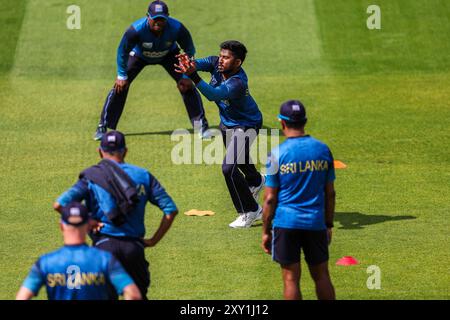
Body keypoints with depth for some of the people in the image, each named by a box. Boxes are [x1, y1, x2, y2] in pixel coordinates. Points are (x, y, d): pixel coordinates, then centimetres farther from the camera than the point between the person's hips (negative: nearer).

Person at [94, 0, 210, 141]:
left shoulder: (177, 28, -36)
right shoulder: (137, 29, -40)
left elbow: (189, 50, -19)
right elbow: (122, 51, -23)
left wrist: (186, 76, -20)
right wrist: (122, 76, -19)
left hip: (168, 55, 1)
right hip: (139, 55, -1)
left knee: (187, 85, -12)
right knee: (120, 86, -12)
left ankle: (201, 125, 3)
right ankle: (103, 127, 0)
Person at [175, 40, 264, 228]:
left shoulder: (238, 83, -40)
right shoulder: (216, 64, -19)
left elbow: (213, 95, -53)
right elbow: (201, 63, -35)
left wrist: (193, 76, -66)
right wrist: (190, 64, -60)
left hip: (245, 126, -9)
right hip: (226, 122, 9)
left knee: (229, 168, -18)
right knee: (239, 157, 33)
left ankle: (250, 211, -2)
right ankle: (255, 181, 65)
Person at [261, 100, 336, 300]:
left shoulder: (277, 154, -8)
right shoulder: (323, 150, 2)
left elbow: (270, 199, -6)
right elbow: (330, 193, 7)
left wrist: (266, 231, 2)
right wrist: (329, 225, 15)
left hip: (286, 223, -3)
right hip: (316, 223, 3)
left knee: (291, 279, 3)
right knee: (321, 276, 13)